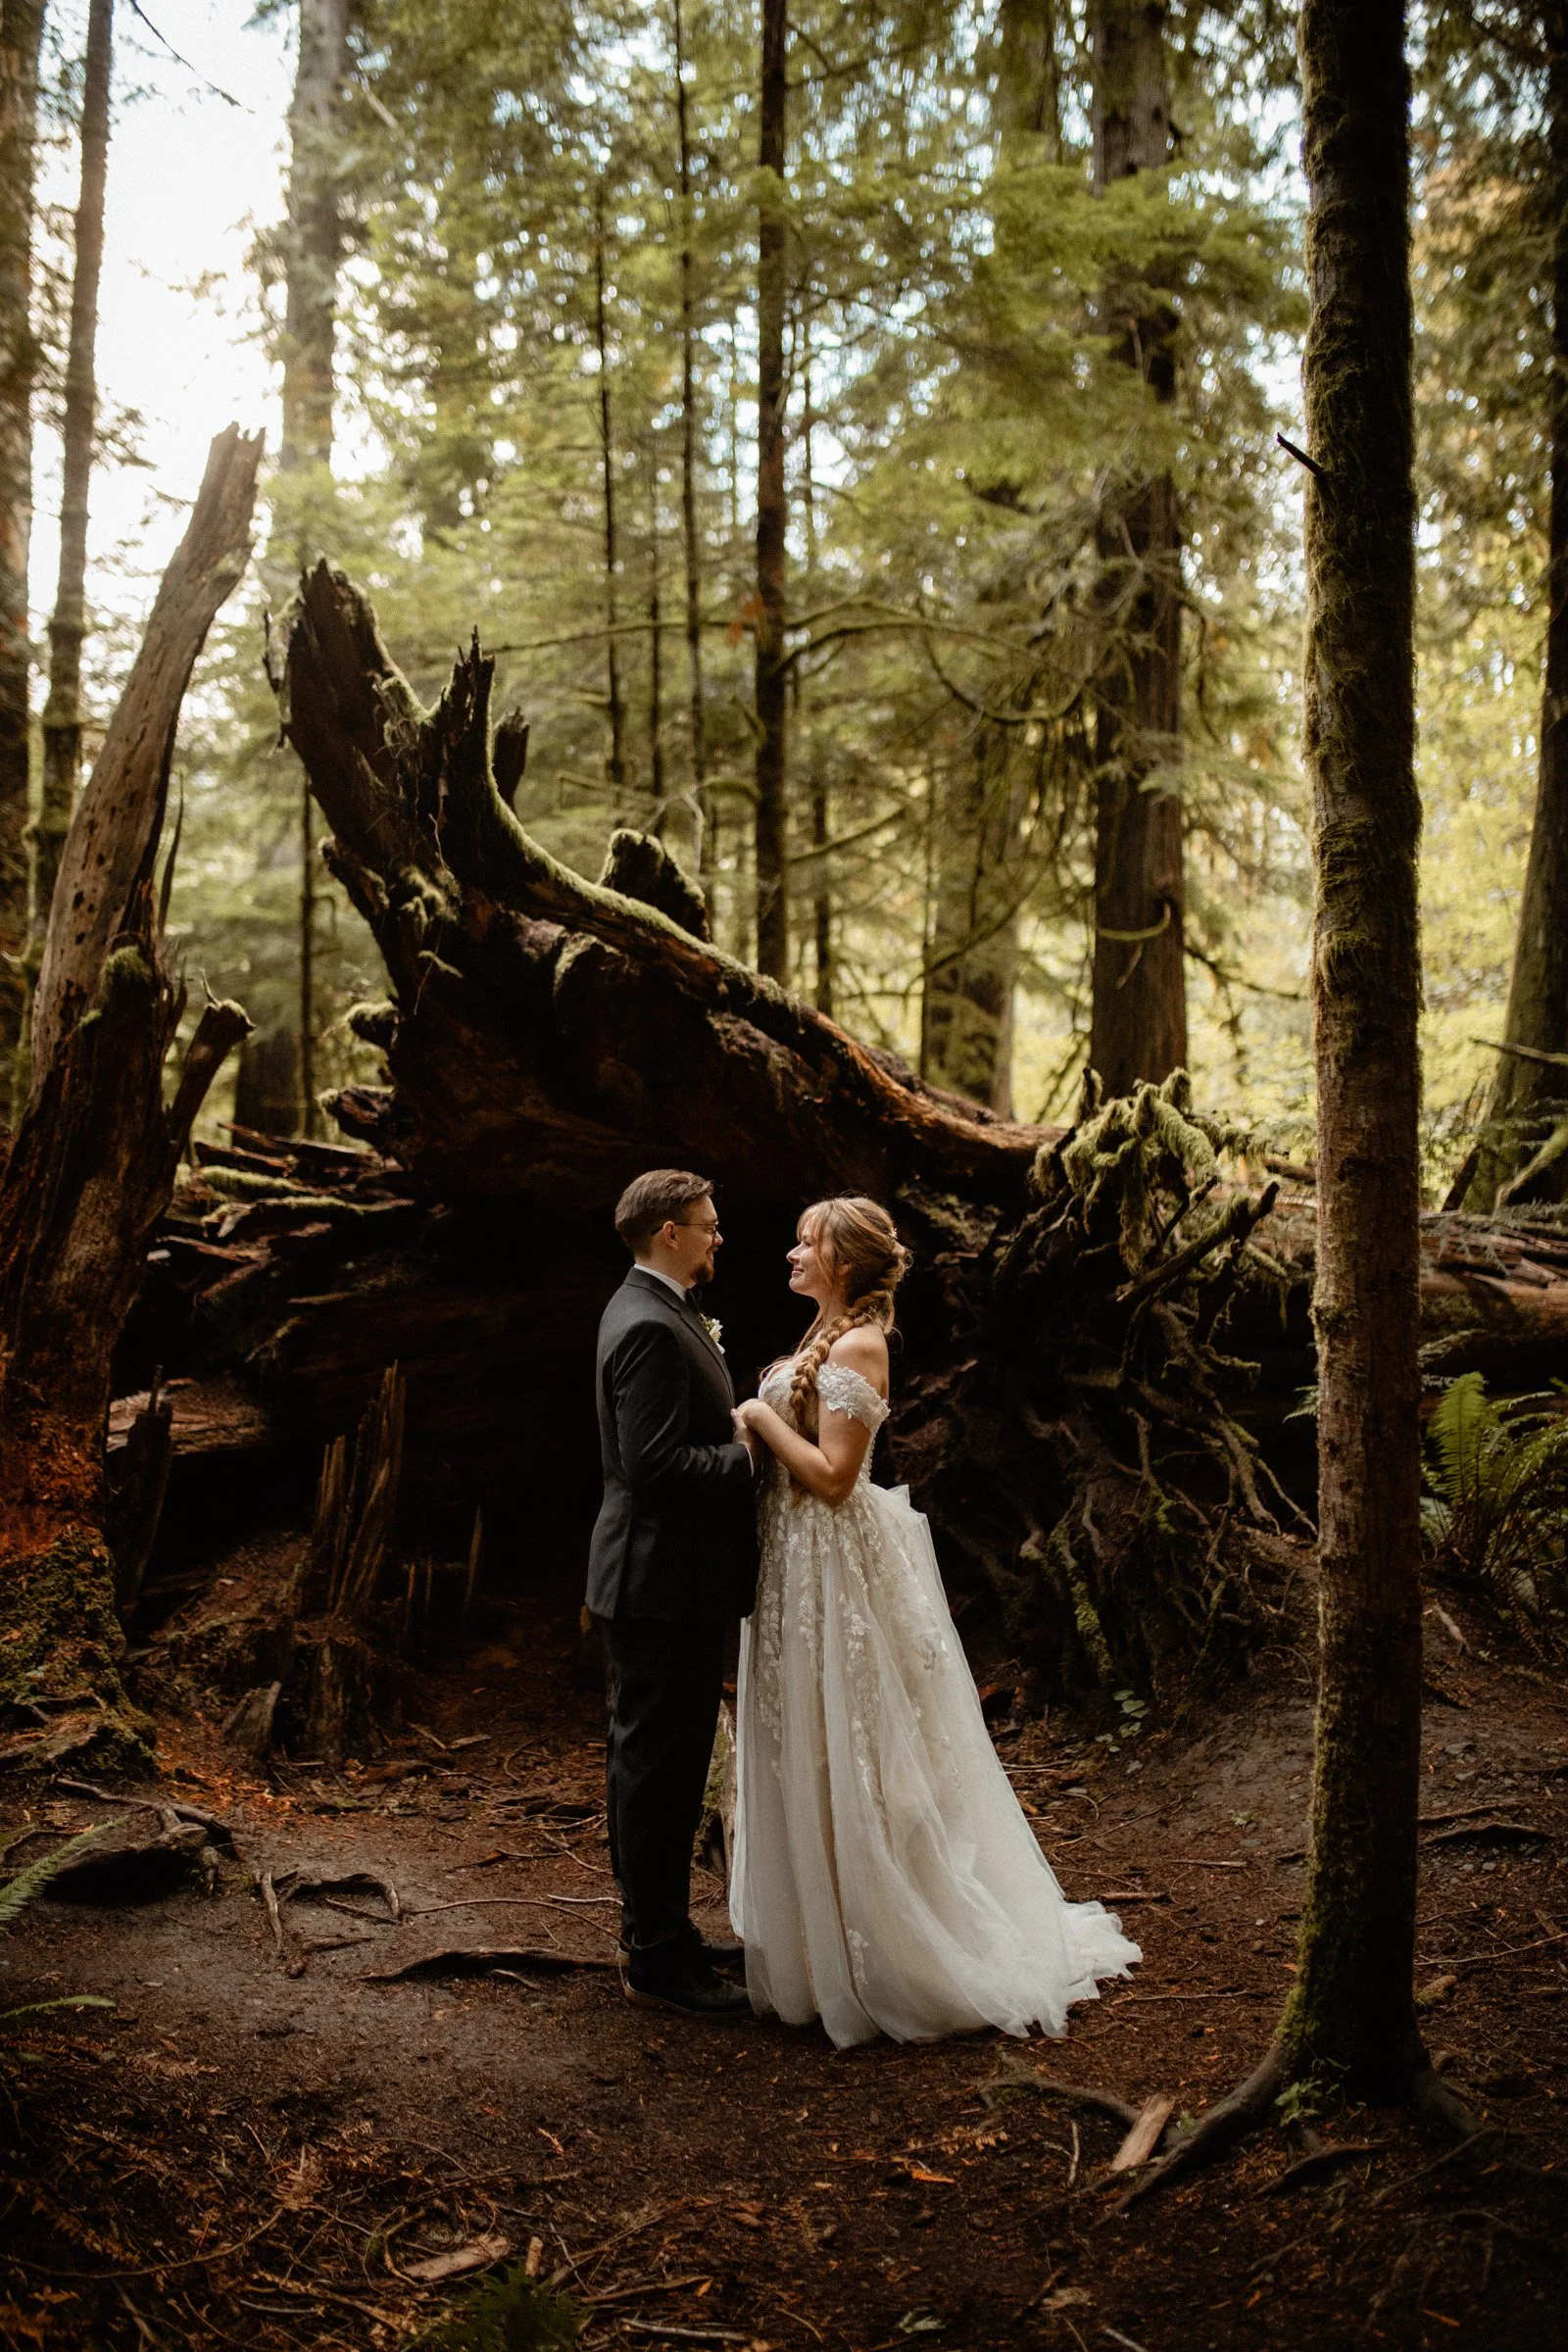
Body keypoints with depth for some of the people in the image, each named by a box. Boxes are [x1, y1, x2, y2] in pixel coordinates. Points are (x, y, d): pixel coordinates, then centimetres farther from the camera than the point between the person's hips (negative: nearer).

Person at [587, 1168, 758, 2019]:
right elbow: (655, 1464, -26)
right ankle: (657, 1957, 9)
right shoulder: (652, 1328, -21)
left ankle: (655, 1932, 31)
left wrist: (747, 1422, 5)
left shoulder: (647, 1311, 13)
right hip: (665, 1581, -11)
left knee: (645, 1759, 18)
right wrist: (749, 1454, -16)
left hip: (651, 1576, 11)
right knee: (660, 1766, -2)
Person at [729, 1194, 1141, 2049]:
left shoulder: (856, 1346, -18)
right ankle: (820, 1932, 30)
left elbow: (833, 1474, -23)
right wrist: (752, 1413, 5)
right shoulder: (829, 1337, 12)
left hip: (834, 1568, -10)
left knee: (842, 1757, 0)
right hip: (801, 1561, 10)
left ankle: (864, 1956, 13)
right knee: (812, 1755, 17)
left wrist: (761, 1417, -16)